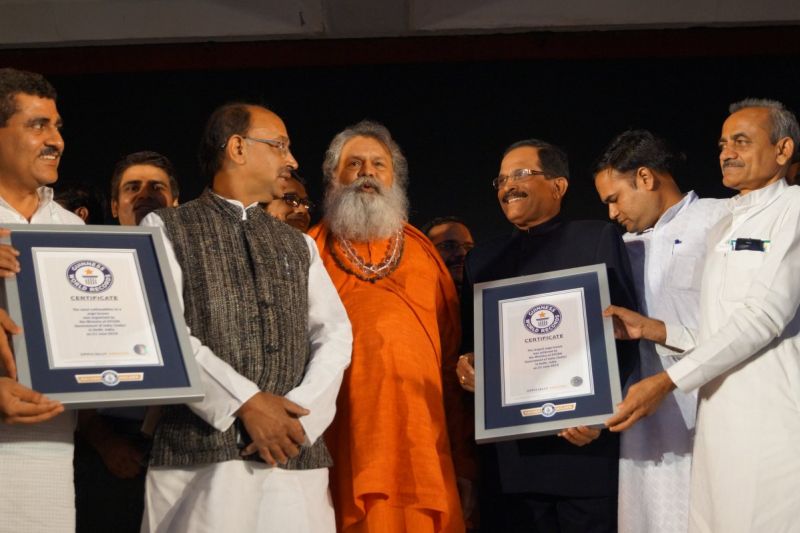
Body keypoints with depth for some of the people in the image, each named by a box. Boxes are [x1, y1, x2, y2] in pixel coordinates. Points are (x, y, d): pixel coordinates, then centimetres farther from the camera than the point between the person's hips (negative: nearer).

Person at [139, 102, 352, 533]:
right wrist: (245, 403, -13)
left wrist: (300, 415, -7)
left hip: (296, 456, 4)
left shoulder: (299, 246, 21)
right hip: (199, 452, -3)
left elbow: (336, 335, 10)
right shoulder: (166, 229, 7)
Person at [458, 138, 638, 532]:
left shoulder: (598, 239, 5)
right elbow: (468, 343, 21)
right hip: (507, 455, 4)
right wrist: (465, 366, -2)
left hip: (585, 445, -3)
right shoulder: (482, 259, 18)